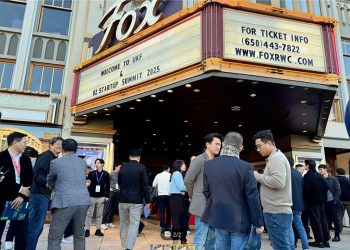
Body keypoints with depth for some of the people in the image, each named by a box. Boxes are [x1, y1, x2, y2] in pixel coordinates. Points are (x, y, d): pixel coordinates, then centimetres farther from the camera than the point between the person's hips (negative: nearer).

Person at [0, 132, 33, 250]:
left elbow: (29, 180, 7)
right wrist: (19, 188, -16)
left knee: (22, 234, 6)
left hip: (20, 200, 4)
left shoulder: (26, 159, 9)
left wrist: (22, 196, -7)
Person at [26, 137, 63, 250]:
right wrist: (47, 182, -36)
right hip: (39, 194, -10)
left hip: (44, 194, 10)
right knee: (35, 225, -6)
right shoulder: (46, 156, -12)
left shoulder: (54, 159, 16)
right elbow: (37, 174, -25)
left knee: (38, 225, 16)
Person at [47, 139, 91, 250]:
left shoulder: (55, 162, 3)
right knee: (79, 236, 18)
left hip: (65, 202, -4)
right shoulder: (83, 162, 13)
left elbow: (49, 181, 20)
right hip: (83, 201, 5)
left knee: (54, 238, 5)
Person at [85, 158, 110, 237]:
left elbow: (107, 186, 1)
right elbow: (87, 184, 6)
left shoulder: (106, 174, 0)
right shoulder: (91, 173, 0)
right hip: (91, 196, 0)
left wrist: (107, 196, -2)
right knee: (89, 214, 5)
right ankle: (87, 229, 14)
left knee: (99, 214, 8)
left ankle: (98, 229, 17)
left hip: (101, 197, 0)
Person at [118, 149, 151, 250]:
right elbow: (145, 185, -9)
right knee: (134, 224, -1)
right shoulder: (141, 168, -8)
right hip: (136, 200, -4)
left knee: (123, 223, 15)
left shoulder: (122, 167, 4)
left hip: (123, 199, 4)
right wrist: (148, 200, -3)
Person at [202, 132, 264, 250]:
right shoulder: (245, 167, -15)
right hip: (240, 220, -3)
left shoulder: (208, 165, -3)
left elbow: (206, 192, 5)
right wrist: (258, 222, -2)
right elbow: (253, 197, -12)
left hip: (218, 218, 4)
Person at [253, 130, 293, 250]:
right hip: (283, 211, 10)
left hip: (276, 213, -10)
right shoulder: (277, 158, 18)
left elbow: (278, 182, -24)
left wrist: (258, 176, -14)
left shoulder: (276, 158, -13)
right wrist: (260, 177, 8)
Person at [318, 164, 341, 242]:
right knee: (326, 219, 8)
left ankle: (337, 235, 13)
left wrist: (335, 200, -11)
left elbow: (338, 191, -2)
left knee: (335, 219, 4)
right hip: (323, 202, 3)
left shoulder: (333, 179, 0)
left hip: (332, 202, -3)